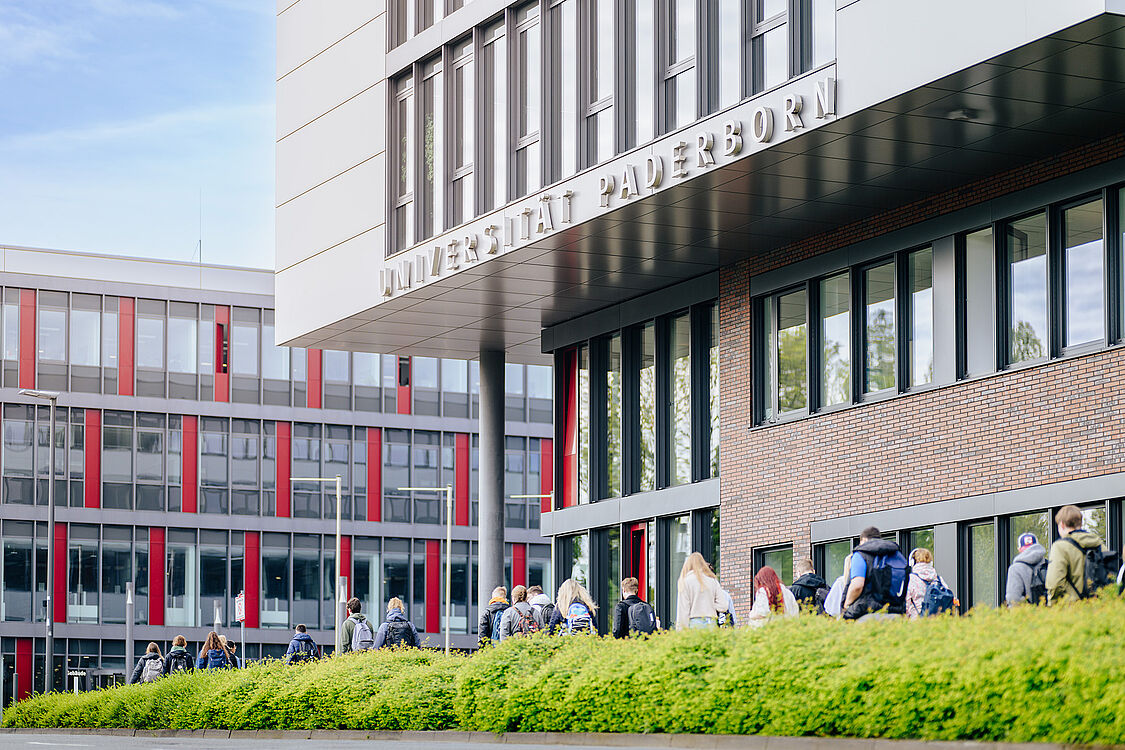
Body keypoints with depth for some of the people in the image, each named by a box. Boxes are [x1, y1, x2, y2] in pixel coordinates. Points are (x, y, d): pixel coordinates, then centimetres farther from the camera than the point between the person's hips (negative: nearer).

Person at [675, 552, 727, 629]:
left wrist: (680, 631, -1)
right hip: (711, 624, 3)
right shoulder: (713, 580, 10)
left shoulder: (685, 580, 1)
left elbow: (683, 610, -3)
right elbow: (722, 606, 6)